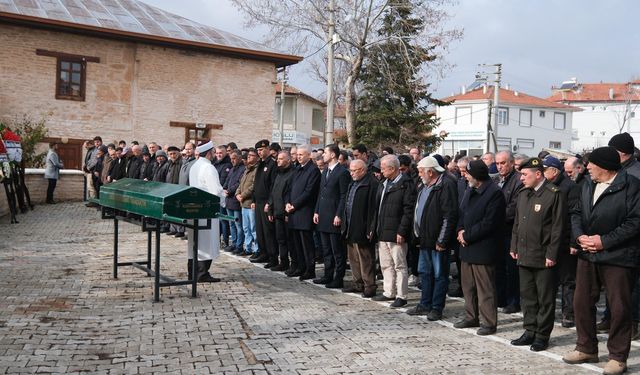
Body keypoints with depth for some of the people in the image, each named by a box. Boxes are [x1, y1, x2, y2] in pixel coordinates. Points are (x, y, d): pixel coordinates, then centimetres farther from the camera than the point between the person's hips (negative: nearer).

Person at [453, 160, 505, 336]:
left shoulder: (494, 193, -14)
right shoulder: (471, 191, 14)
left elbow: (488, 223, -19)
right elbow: (462, 212, 18)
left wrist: (467, 236, -14)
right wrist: (460, 230, -1)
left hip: (483, 248, -9)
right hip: (467, 248, 9)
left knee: (485, 288, -1)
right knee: (468, 285, 16)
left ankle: (488, 322, 9)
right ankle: (471, 317, 28)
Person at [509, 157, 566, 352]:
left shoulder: (554, 195, -11)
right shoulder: (522, 194, 11)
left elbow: (558, 227, -13)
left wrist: (552, 255, -15)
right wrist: (514, 247, 12)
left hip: (543, 257, -7)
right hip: (524, 255, 7)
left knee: (545, 298, 4)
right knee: (527, 295, 14)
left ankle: (542, 335, 15)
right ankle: (530, 331, 25)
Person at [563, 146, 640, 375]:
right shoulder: (588, 187, 14)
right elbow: (577, 214, 15)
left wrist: (605, 241, -18)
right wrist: (580, 236, -4)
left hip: (618, 257, -7)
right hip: (588, 254, 7)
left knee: (619, 308, 1)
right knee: (581, 302, 11)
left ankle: (618, 356, 15)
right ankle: (586, 349, 27)